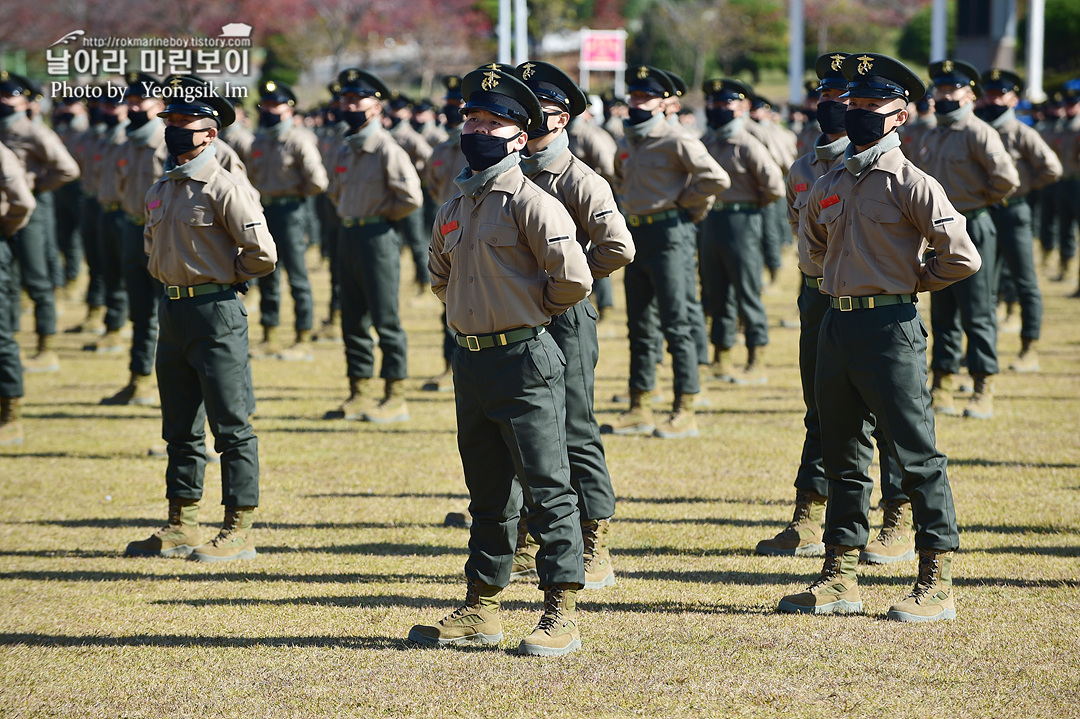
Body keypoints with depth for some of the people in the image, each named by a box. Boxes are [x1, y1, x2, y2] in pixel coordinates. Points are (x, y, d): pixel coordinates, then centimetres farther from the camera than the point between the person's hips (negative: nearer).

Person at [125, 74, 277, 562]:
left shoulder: (224, 188, -13)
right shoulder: (161, 188, 12)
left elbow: (262, 253, -15)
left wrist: (227, 279, -1)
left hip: (216, 312, -9)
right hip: (172, 311, 9)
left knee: (232, 426, -4)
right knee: (180, 429, 13)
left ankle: (240, 531, -1)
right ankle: (182, 525, 20)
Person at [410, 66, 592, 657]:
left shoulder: (530, 202, -10)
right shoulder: (455, 208, 14)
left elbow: (574, 278, -16)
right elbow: (441, 275, 31)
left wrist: (529, 310, -1)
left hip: (524, 360, -8)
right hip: (471, 360, 8)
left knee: (547, 490, -5)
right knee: (487, 494, 14)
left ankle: (562, 615, -4)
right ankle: (481, 609, 21)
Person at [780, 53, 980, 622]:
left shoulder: (910, 183, -8)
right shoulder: (829, 185, 11)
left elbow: (962, 256, -11)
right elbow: (812, 241, 31)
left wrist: (909, 281, 0)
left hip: (891, 328, -7)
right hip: (836, 325, 7)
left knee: (918, 456, -4)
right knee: (843, 456, 12)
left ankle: (937, 582, 0)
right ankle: (840, 578, 19)